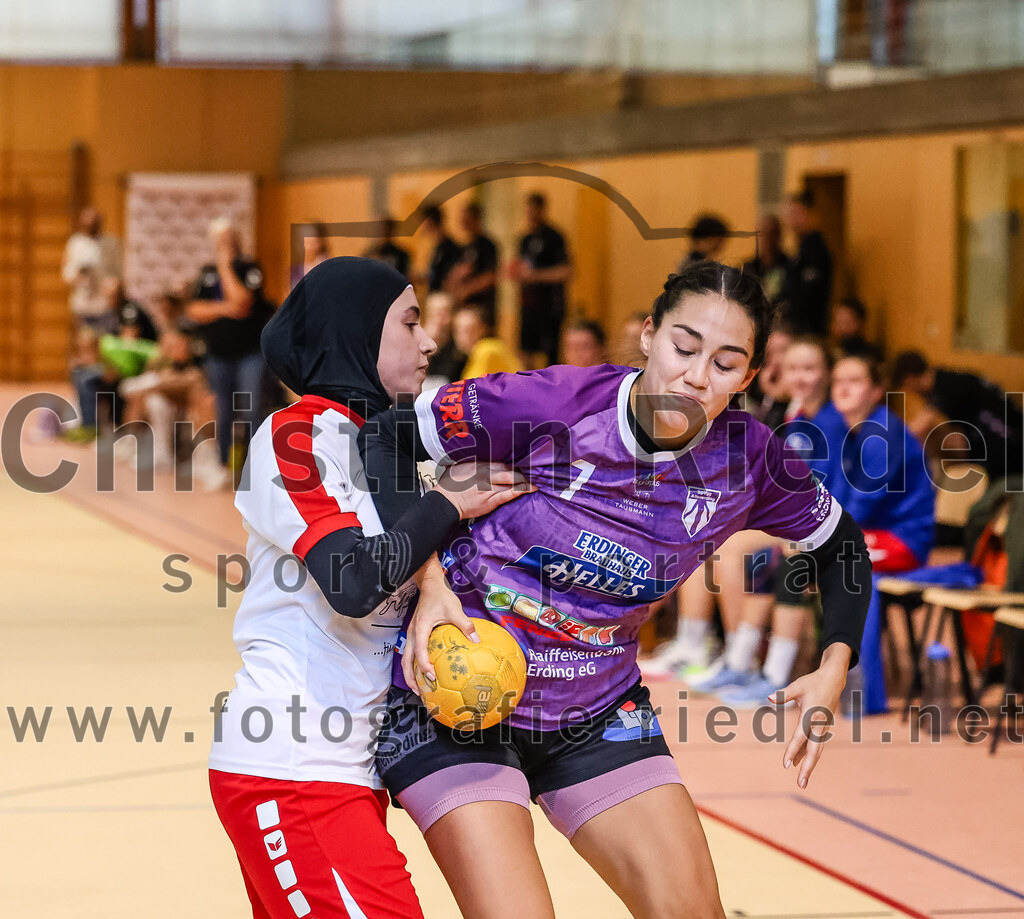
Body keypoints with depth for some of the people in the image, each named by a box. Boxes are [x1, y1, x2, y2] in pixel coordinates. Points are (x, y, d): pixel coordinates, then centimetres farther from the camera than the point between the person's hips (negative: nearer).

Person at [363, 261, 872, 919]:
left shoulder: (748, 460, -9)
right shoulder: (551, 404, -21)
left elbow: (841, 545, 10)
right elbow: (387, 438, -12)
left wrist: (833, 670, -4)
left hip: (599, 715, 4)